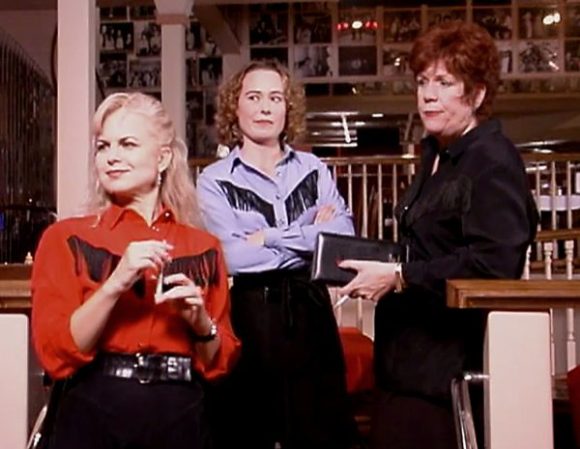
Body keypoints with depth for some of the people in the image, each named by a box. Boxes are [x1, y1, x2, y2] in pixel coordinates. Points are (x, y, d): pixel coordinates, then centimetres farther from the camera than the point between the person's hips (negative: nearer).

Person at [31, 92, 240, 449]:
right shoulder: (67, 239, 0)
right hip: (94, 417, -2)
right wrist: (115, 284, -19)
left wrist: (200, 321, -12)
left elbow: (221, 363, 7)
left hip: (182, 419, 2)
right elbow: (56, 354, -9)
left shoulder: (204, 246, 4)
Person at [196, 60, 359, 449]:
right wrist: (311, 235, -9)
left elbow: (345, 235, -6)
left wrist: (270, 237, -11)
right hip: (248, 317, -2)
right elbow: (232, 256, -16)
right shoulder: (215, 181, -1)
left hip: (309, 311, 3)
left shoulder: (314, 170, 8)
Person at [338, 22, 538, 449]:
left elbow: (494, 263, -25)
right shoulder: (438, 156, 16)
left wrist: (399, 278, -21)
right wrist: (381, 268, 9)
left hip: (454, 359, -9)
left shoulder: (493, 162, -13)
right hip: (414, 355, 9)